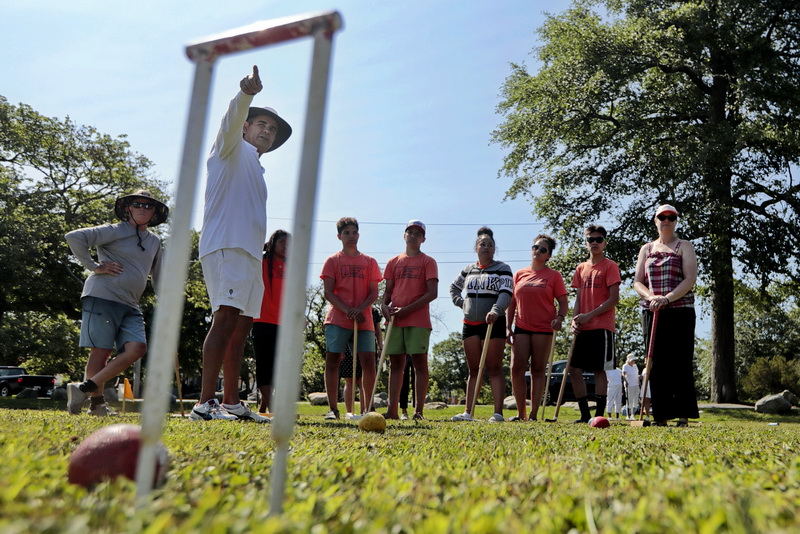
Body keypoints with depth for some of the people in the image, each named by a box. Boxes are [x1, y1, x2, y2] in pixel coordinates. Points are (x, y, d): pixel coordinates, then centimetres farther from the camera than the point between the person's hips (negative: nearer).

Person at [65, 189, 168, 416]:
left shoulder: (154, 242, 19)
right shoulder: (115, 231, -1)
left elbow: (158, 276, 31)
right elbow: (74, 237, -8)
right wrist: (94, 266, -9)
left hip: (130, 305, 6)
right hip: (103, 295, -6)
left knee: (137, 348, -11)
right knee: (102, 351, -6)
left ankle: (85, 388, -5)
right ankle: (97, 403, 6)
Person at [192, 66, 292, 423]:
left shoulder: (255, 168, 30)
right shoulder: (234, 149, 9)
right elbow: (232, 120, -13)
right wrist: (246, 94, -33)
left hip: (250, 253, 9)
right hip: (226, 247, -9)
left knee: (242, 324, 5)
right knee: (227, 315, -20)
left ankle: (231, 402, 9)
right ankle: (205, 403, -24)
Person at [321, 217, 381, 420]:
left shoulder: (369, 262, 13)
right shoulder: (333, 261, 9)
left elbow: (374, 293, 7)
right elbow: (328, 292, 1)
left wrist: (360, 310, -12)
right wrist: (347, 310, -14)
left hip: (364, 320, 1)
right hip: (337, 320, -1)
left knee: (368, 362, -4)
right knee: (332, 361, -5)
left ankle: (368, 408, 7)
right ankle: (333, 409, 1)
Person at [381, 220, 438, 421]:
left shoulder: (428, 262, 3)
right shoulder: (394, 262, 16)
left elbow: (432, 293, -6)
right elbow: (388, 291, 17)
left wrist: (407, 309, -13)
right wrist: (384, 306, -6)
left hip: (418, 320, -4)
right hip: (395, 320, 4)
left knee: (420, 362, -4)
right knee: (396, 363, 5)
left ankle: (418, 411, -2)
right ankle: (392, 410, 8)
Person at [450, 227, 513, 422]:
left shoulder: (502, 269, -1)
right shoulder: (468, 270, 14)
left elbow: (506, 293, -15)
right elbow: (454, 288, 28)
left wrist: (495, 311, -32)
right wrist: (461, 303, 9)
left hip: (493, 323, -5)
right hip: (470, 324, 5)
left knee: (494, 369, -6)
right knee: (473, 370, 8)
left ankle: (498, 413, -6)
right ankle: (468, 412, 8)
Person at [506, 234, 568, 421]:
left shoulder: (553, 275, 5)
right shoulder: (519, 274, 12)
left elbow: (563, 303, 2)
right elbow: (512, 303, 13)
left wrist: (560, 317, -18)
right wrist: (508, 327, 5)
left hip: (544, 328, -2)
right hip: (521, 327, 2)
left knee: (538, 370, 1)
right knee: (516, 368, -5)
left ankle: (533, 414, 6)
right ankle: (521, 413, 5)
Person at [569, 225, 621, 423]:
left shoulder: (610, 266, -1)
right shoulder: (581, 268, 15)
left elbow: (614, 299, -8)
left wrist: (589, 316, -13)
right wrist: (575, 320, -3)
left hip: (602, 327, -6)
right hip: (582, 329, 6)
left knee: (599, 370, -4)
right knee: (574, 369, 4)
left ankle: (599, 414, 4)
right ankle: (585, 414, 13)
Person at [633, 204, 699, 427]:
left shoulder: (684, 246, 7)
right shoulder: (646, 249, 17)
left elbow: (690, 278, -6)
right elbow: (637, 282, 10)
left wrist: (667, 298, -19)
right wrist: (651, 297, -11)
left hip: (680, 312, -3)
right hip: (652, 313, 3)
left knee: (680, 363, -5)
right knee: (657, 364, 3)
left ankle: (683, 416, -1)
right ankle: (660, 416, 7)